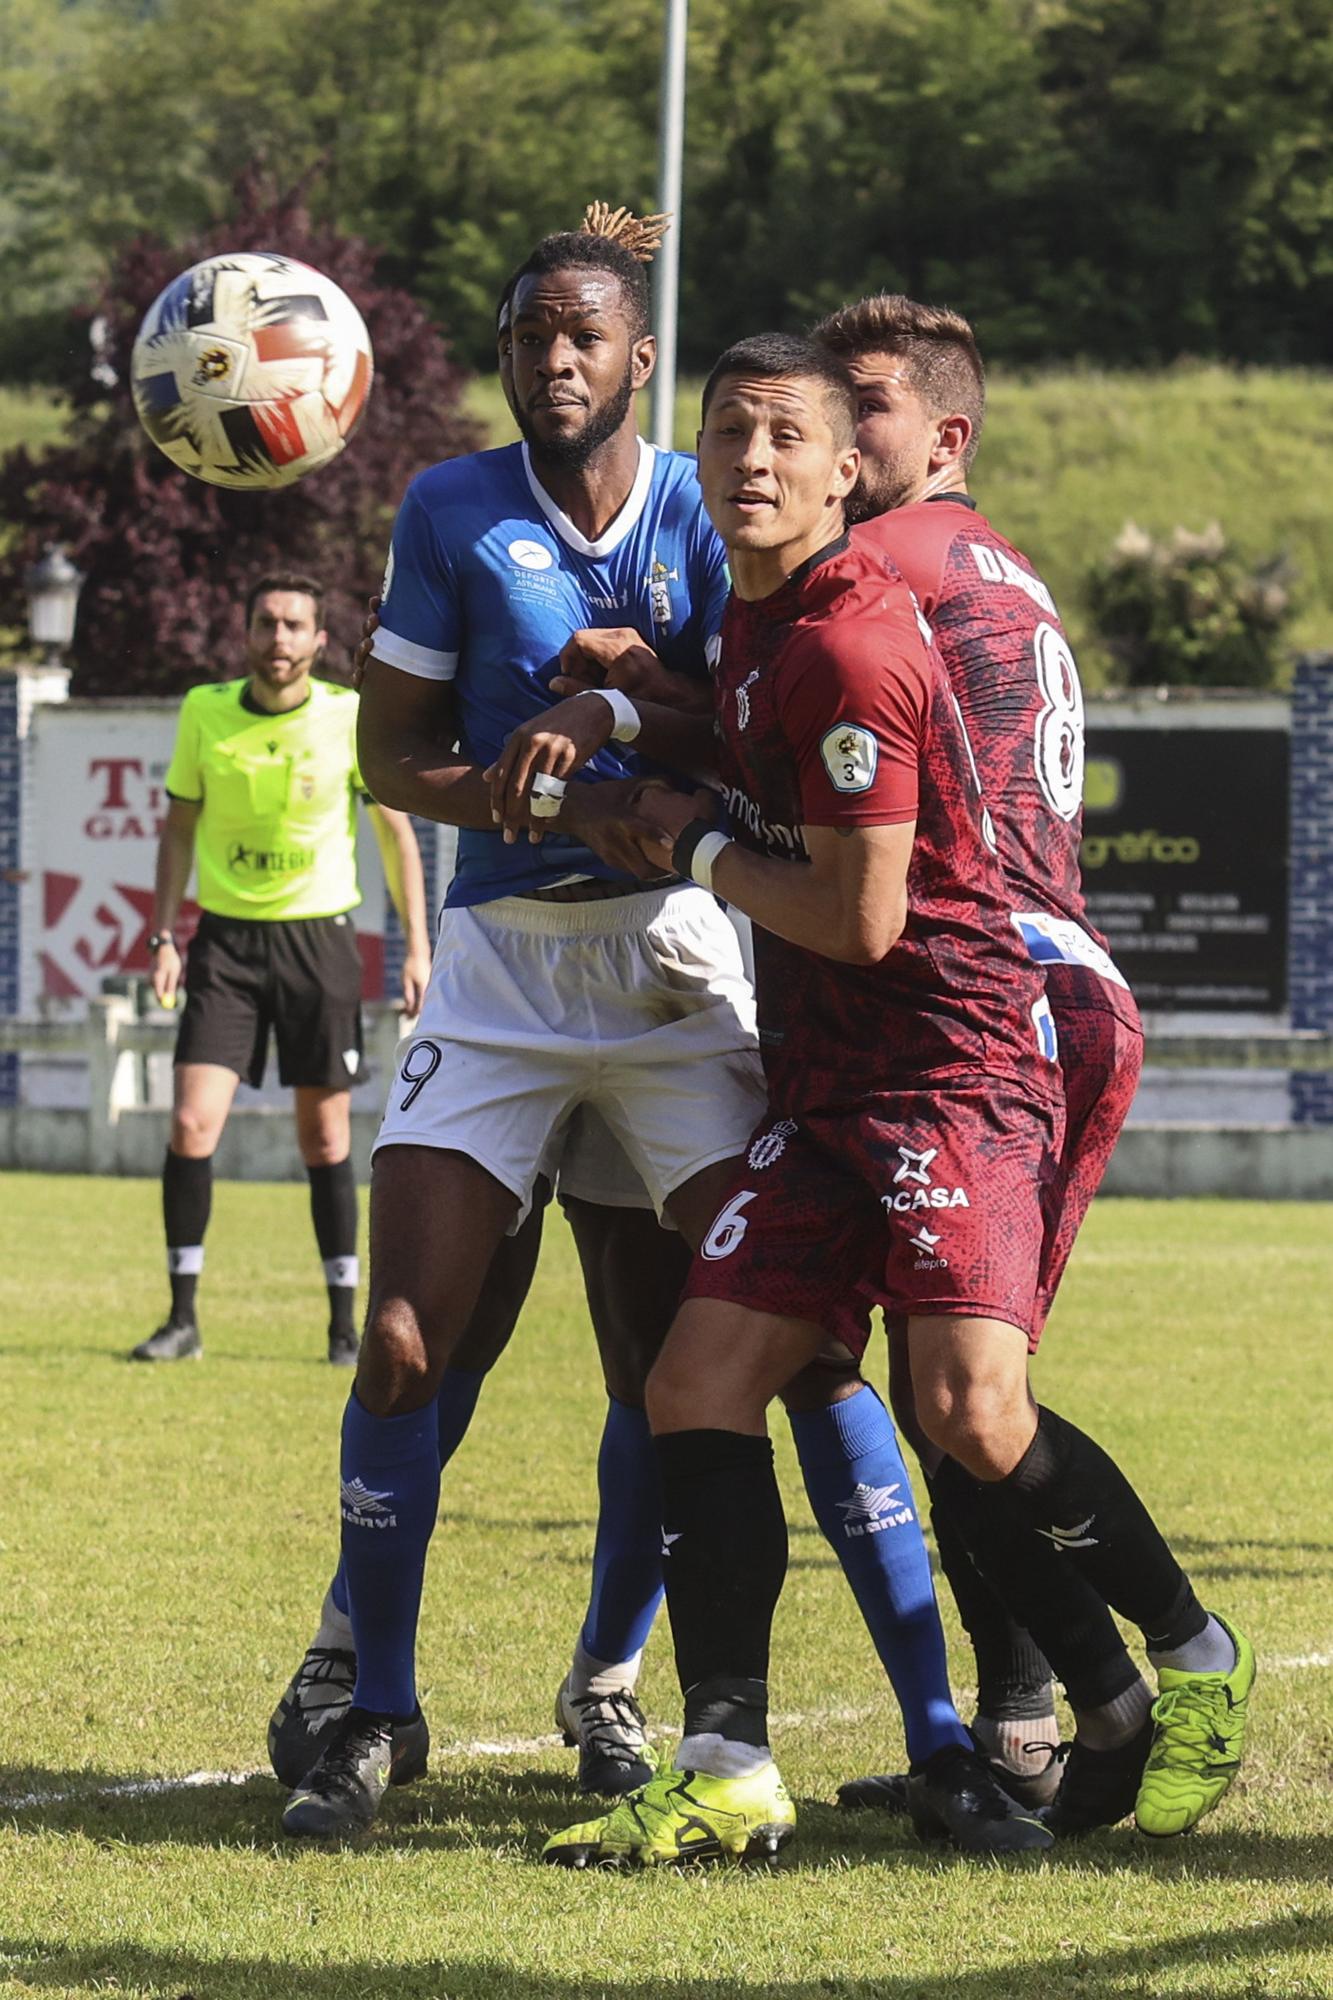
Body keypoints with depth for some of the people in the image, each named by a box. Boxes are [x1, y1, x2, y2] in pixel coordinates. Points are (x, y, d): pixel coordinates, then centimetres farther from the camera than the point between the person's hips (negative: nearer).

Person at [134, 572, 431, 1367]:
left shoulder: (350, 716, -5)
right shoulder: (205, 711, -1)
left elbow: (395, 831, 4)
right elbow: (181, 825, 9)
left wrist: (418, 945, 0)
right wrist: (165, 934, 1)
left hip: (319, 935, -1)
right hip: (227, 936, 1)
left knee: (326, 1136, 3)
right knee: (192, 1124, -10)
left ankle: (345, 1323, 13)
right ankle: (183, 1317, 0)